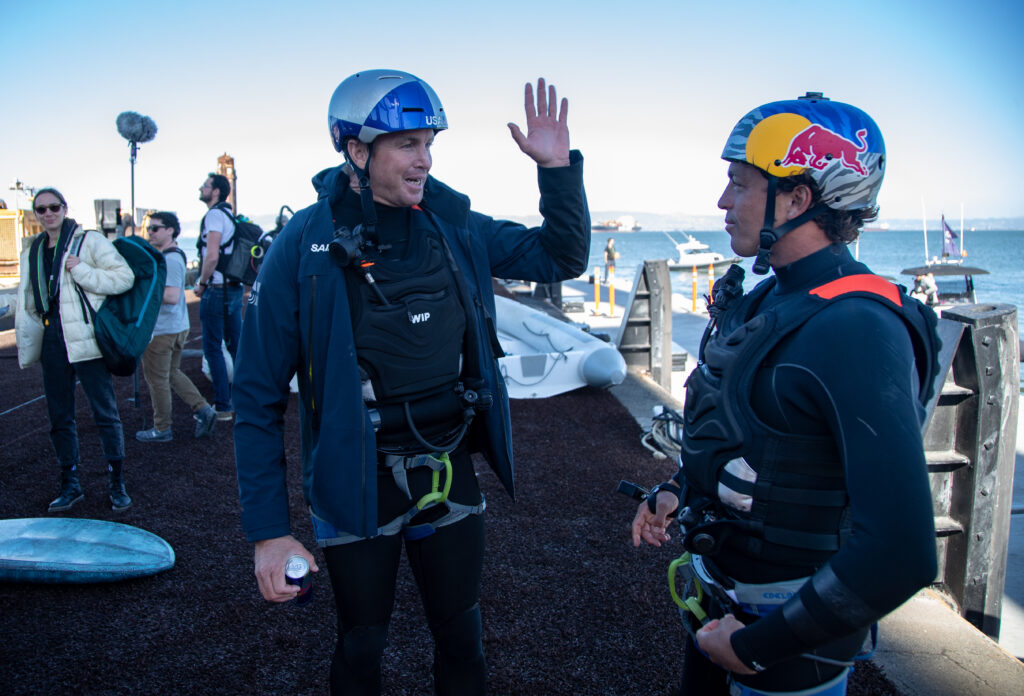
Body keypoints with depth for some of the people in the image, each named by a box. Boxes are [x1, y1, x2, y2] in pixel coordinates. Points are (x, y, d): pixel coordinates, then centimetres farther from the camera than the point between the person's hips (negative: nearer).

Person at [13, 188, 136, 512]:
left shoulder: (89, 241, -2)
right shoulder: (32, 251, 15)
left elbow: (125, 276, -12)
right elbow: (26, 301, 21)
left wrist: (81, 271, -18)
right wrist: (25, 338, 15)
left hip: (85, 339, -6)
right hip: (52, 342, 6)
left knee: (105, 414, -1)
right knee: (59, 418, 11)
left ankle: (117, 484, 9)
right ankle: (70, 485, 24)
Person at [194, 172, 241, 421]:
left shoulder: (214, 214, -11)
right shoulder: (230, 216, 17)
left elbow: (212, 256, -22)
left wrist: (202, 283, -9)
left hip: (217, 289, -9)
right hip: (235, 288, 9)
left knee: (213, 349, -3)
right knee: (237, 345, 12)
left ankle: (221, 406, 0)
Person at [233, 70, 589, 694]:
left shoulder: (454, 226, -2)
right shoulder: (305, 246, -13)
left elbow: (564, 258, 6)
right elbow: (259, 397, -10)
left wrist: (558, 167, -10)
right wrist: (269, 531, -11)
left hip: (449, 472, 3)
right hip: (359, 485, -3)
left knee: (461, 636, 20)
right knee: (362, 645, 18)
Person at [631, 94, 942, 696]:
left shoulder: (857, 330, -28)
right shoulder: (772, 298, 2)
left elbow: (900, 554, -33)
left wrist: (760, 644, -24)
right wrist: (679, 490, 5)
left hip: (787, 631, -8)